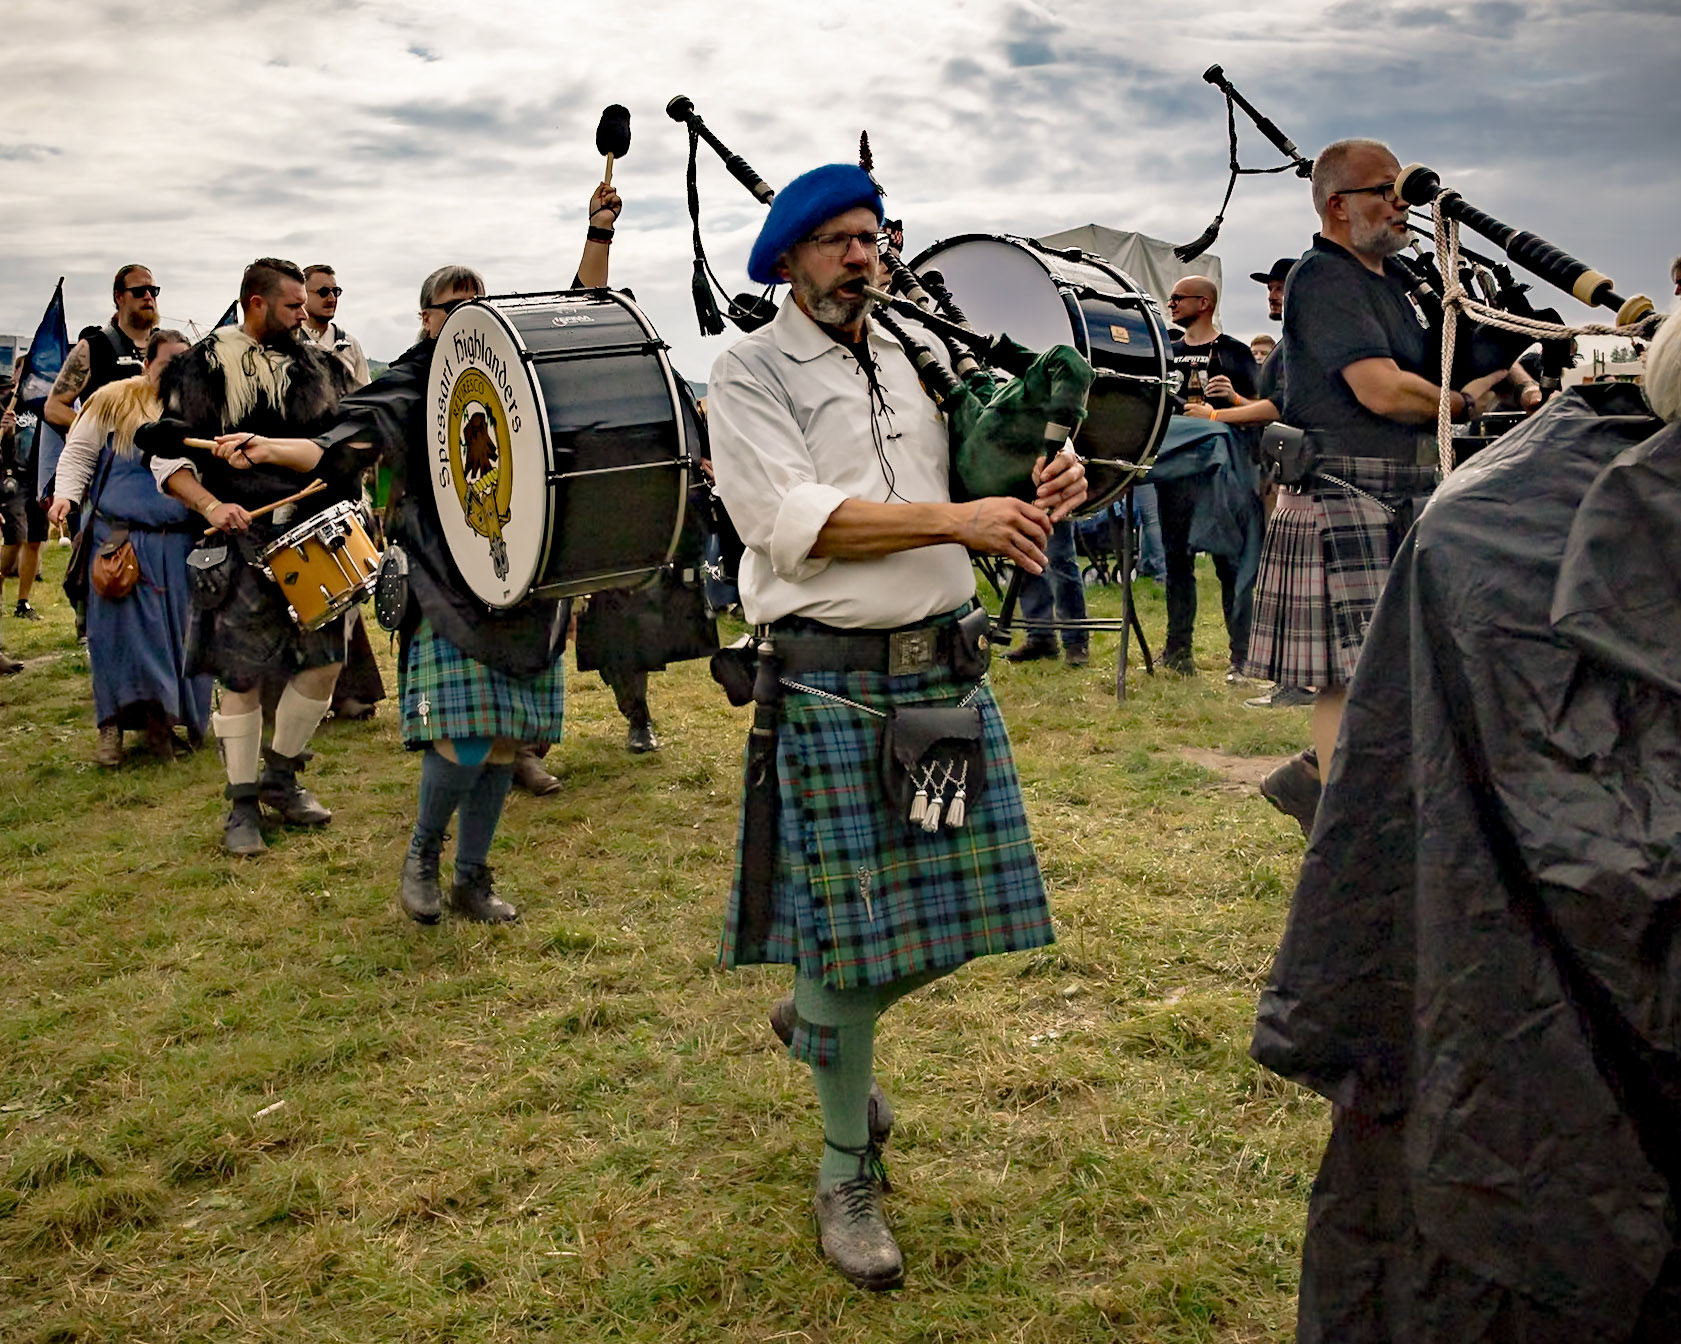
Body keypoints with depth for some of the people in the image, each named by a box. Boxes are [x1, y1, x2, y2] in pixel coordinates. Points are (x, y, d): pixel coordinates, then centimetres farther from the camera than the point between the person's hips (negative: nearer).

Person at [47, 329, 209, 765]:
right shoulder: (115, 400, 4)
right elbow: (78, 452, 7)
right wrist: (66, 494, -8)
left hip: (181, 543, 3)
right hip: (122, 538, -3)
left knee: (176, 633, 2)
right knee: (122, 628, -8)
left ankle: (161, 720, 14)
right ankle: (112, 726, -1)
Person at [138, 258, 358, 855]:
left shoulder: (316, 366, 11)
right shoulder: (205, 368, -2)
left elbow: (341, 442, 10)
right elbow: (168, 457, -4)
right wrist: (210, 505, -20)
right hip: (246, 541, -5)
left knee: (324, 661, 5)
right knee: (243, 677, -1)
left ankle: (281, 777, 25)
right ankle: (242, 804, 12)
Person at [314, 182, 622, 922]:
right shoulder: (409, 385, 2)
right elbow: (341, 440, -9)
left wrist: (598, 235, 1)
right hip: (450, 588, -4)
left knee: (505, 743, 7)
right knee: (462, 742, -13)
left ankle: (471, 880, 22)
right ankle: (421, 851, 16)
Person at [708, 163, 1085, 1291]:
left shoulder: (919, 359, 14)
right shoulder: (751, 375, -3)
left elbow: (974, 492, 19)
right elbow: (792, 519, -16)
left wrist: (1037, 499, -5)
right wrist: (957, 517, -20)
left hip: (948, 668, 6)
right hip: (833, 682, -6)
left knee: (956, 914, 12)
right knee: (846, 934, 2)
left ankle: (821, 1020, 44)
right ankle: (847, 1174, 24)